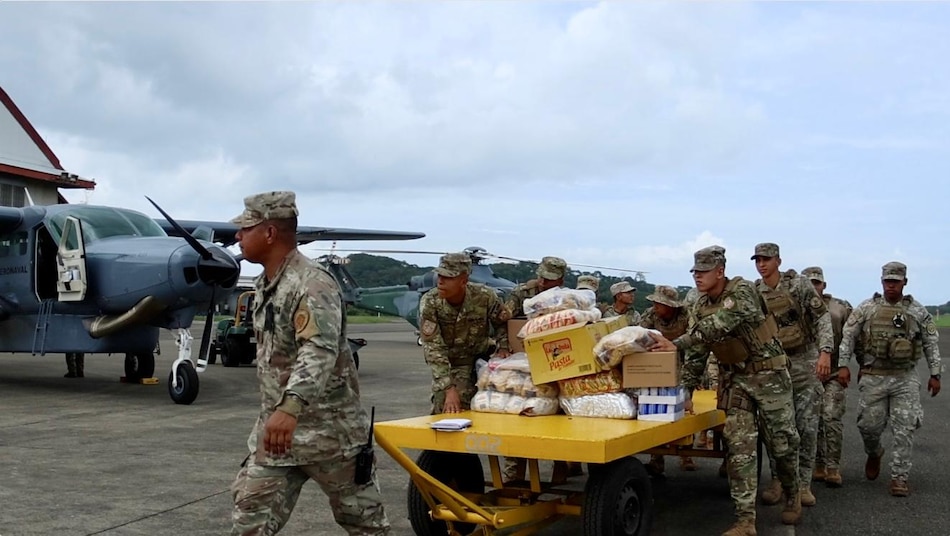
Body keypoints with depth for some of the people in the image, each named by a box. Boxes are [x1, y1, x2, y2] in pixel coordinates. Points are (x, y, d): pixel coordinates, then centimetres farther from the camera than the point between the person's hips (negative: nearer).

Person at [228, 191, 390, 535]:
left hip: (328, 427, -8)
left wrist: (290, 408, -50)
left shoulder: (312, 284, -21)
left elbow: (320, 352, -36)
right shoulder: (264, 284, 11)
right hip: (276, 426, 9)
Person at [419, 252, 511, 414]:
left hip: (480, 359, 1)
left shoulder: (485, 296, -20)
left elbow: (504, 325, 1)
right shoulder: (430, 302, -22)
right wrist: (449, 388, -31)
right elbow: (434, 349, -24)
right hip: (446, 364, -1)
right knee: (445, 409, -11)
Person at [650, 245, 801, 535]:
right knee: (739, 446, -4)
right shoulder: (699, 306, 2)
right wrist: (686, 392, -3)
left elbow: (718, 325, -34)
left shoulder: (743, 291, -19)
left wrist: (676, 343, -39)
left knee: (782, 443, 5)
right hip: (734, 378, 5)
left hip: (768, 374, -5)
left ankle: (792, 496, 33)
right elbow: (695, 352, 4)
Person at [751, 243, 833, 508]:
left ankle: (803, 483, 8)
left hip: (805, 362, -2)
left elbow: (822, 317, -6)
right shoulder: (753, 294, 3)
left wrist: (825, 351, -15)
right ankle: (778, 480, 13)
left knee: (807, 426, -1)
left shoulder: (799, 284, -4)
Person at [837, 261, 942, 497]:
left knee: (904, 429, -3)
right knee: (870, 424, 2)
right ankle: (874, 454, 34)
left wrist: (935, 374, 6)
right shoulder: (866, 308, 2)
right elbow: (848, 336, 3)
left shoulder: (917, 311, 5)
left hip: (906, 379, 0)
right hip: (873, 377, 0)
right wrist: (843, 365, -6)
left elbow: (931, 343, 9)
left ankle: (899, 477, 4)